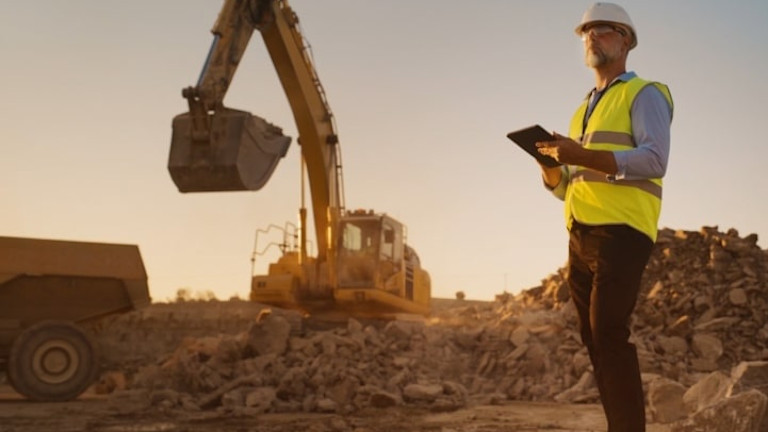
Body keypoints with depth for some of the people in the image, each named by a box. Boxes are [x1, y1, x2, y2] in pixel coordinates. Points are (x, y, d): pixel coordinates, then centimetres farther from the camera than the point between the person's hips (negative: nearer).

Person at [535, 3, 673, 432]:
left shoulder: (644, 94, 3)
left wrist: (582, 157, -23)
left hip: (622, 232, -8)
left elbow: (654, 159, -14)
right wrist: (551, 167, 1)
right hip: (582, 236, 8)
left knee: (609, 333, -17)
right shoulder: (584, 109, 26)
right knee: (595, 339, 6)